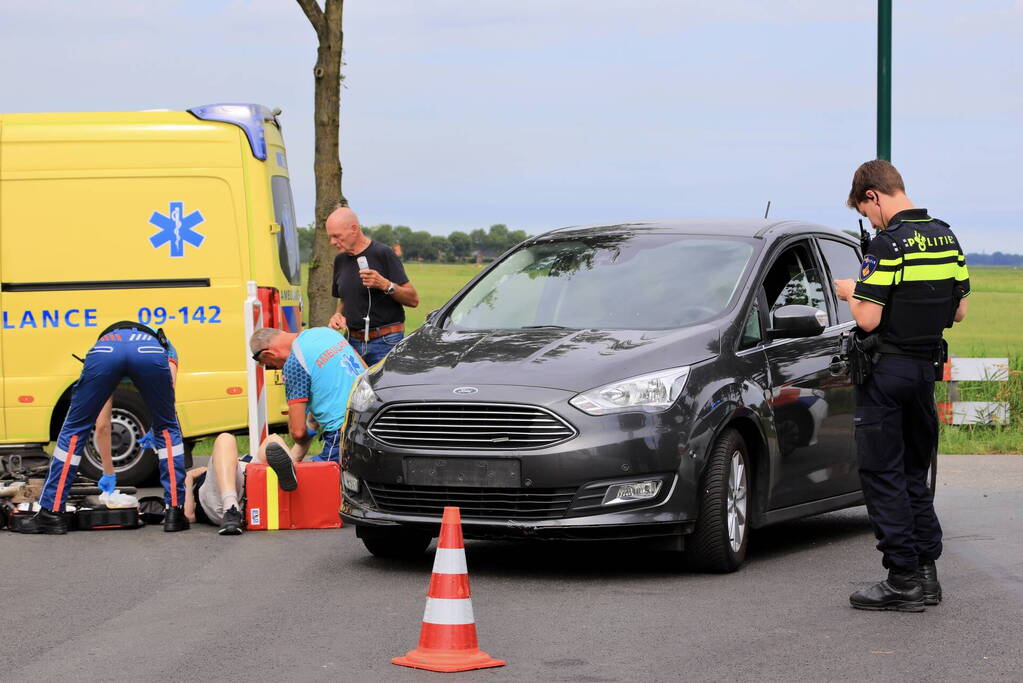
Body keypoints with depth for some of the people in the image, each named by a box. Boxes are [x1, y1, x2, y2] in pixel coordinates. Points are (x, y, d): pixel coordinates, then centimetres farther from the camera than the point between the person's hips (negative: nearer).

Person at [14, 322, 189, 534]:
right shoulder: (163, 344, 45)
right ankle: (174, 513, 15)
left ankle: (51, 512, 17)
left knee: (74, 431, 18)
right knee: (167, 430, 21)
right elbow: (168, 403, 27)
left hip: (105, 349, 1)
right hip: (151, 352, -1)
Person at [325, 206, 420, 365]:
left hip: (385, 342, -6)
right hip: (354, 342, 6)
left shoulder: (382, 254, -7)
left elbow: (413, 299, -8)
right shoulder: (340, 260, 13)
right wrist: (338, 315, 4)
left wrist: (385, 285, -24)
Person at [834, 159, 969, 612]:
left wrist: (849, 292, 0)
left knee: (882, 475, -1)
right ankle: (926, 572, 17)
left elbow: (868, 319, -20)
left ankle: (904, 578, -2)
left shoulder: (888, 243, -17)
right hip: (927, 367, 8)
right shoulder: (946, 237, 7)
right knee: (915, 473, 16)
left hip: (887, 370, -8)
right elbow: (958, 311, 12)